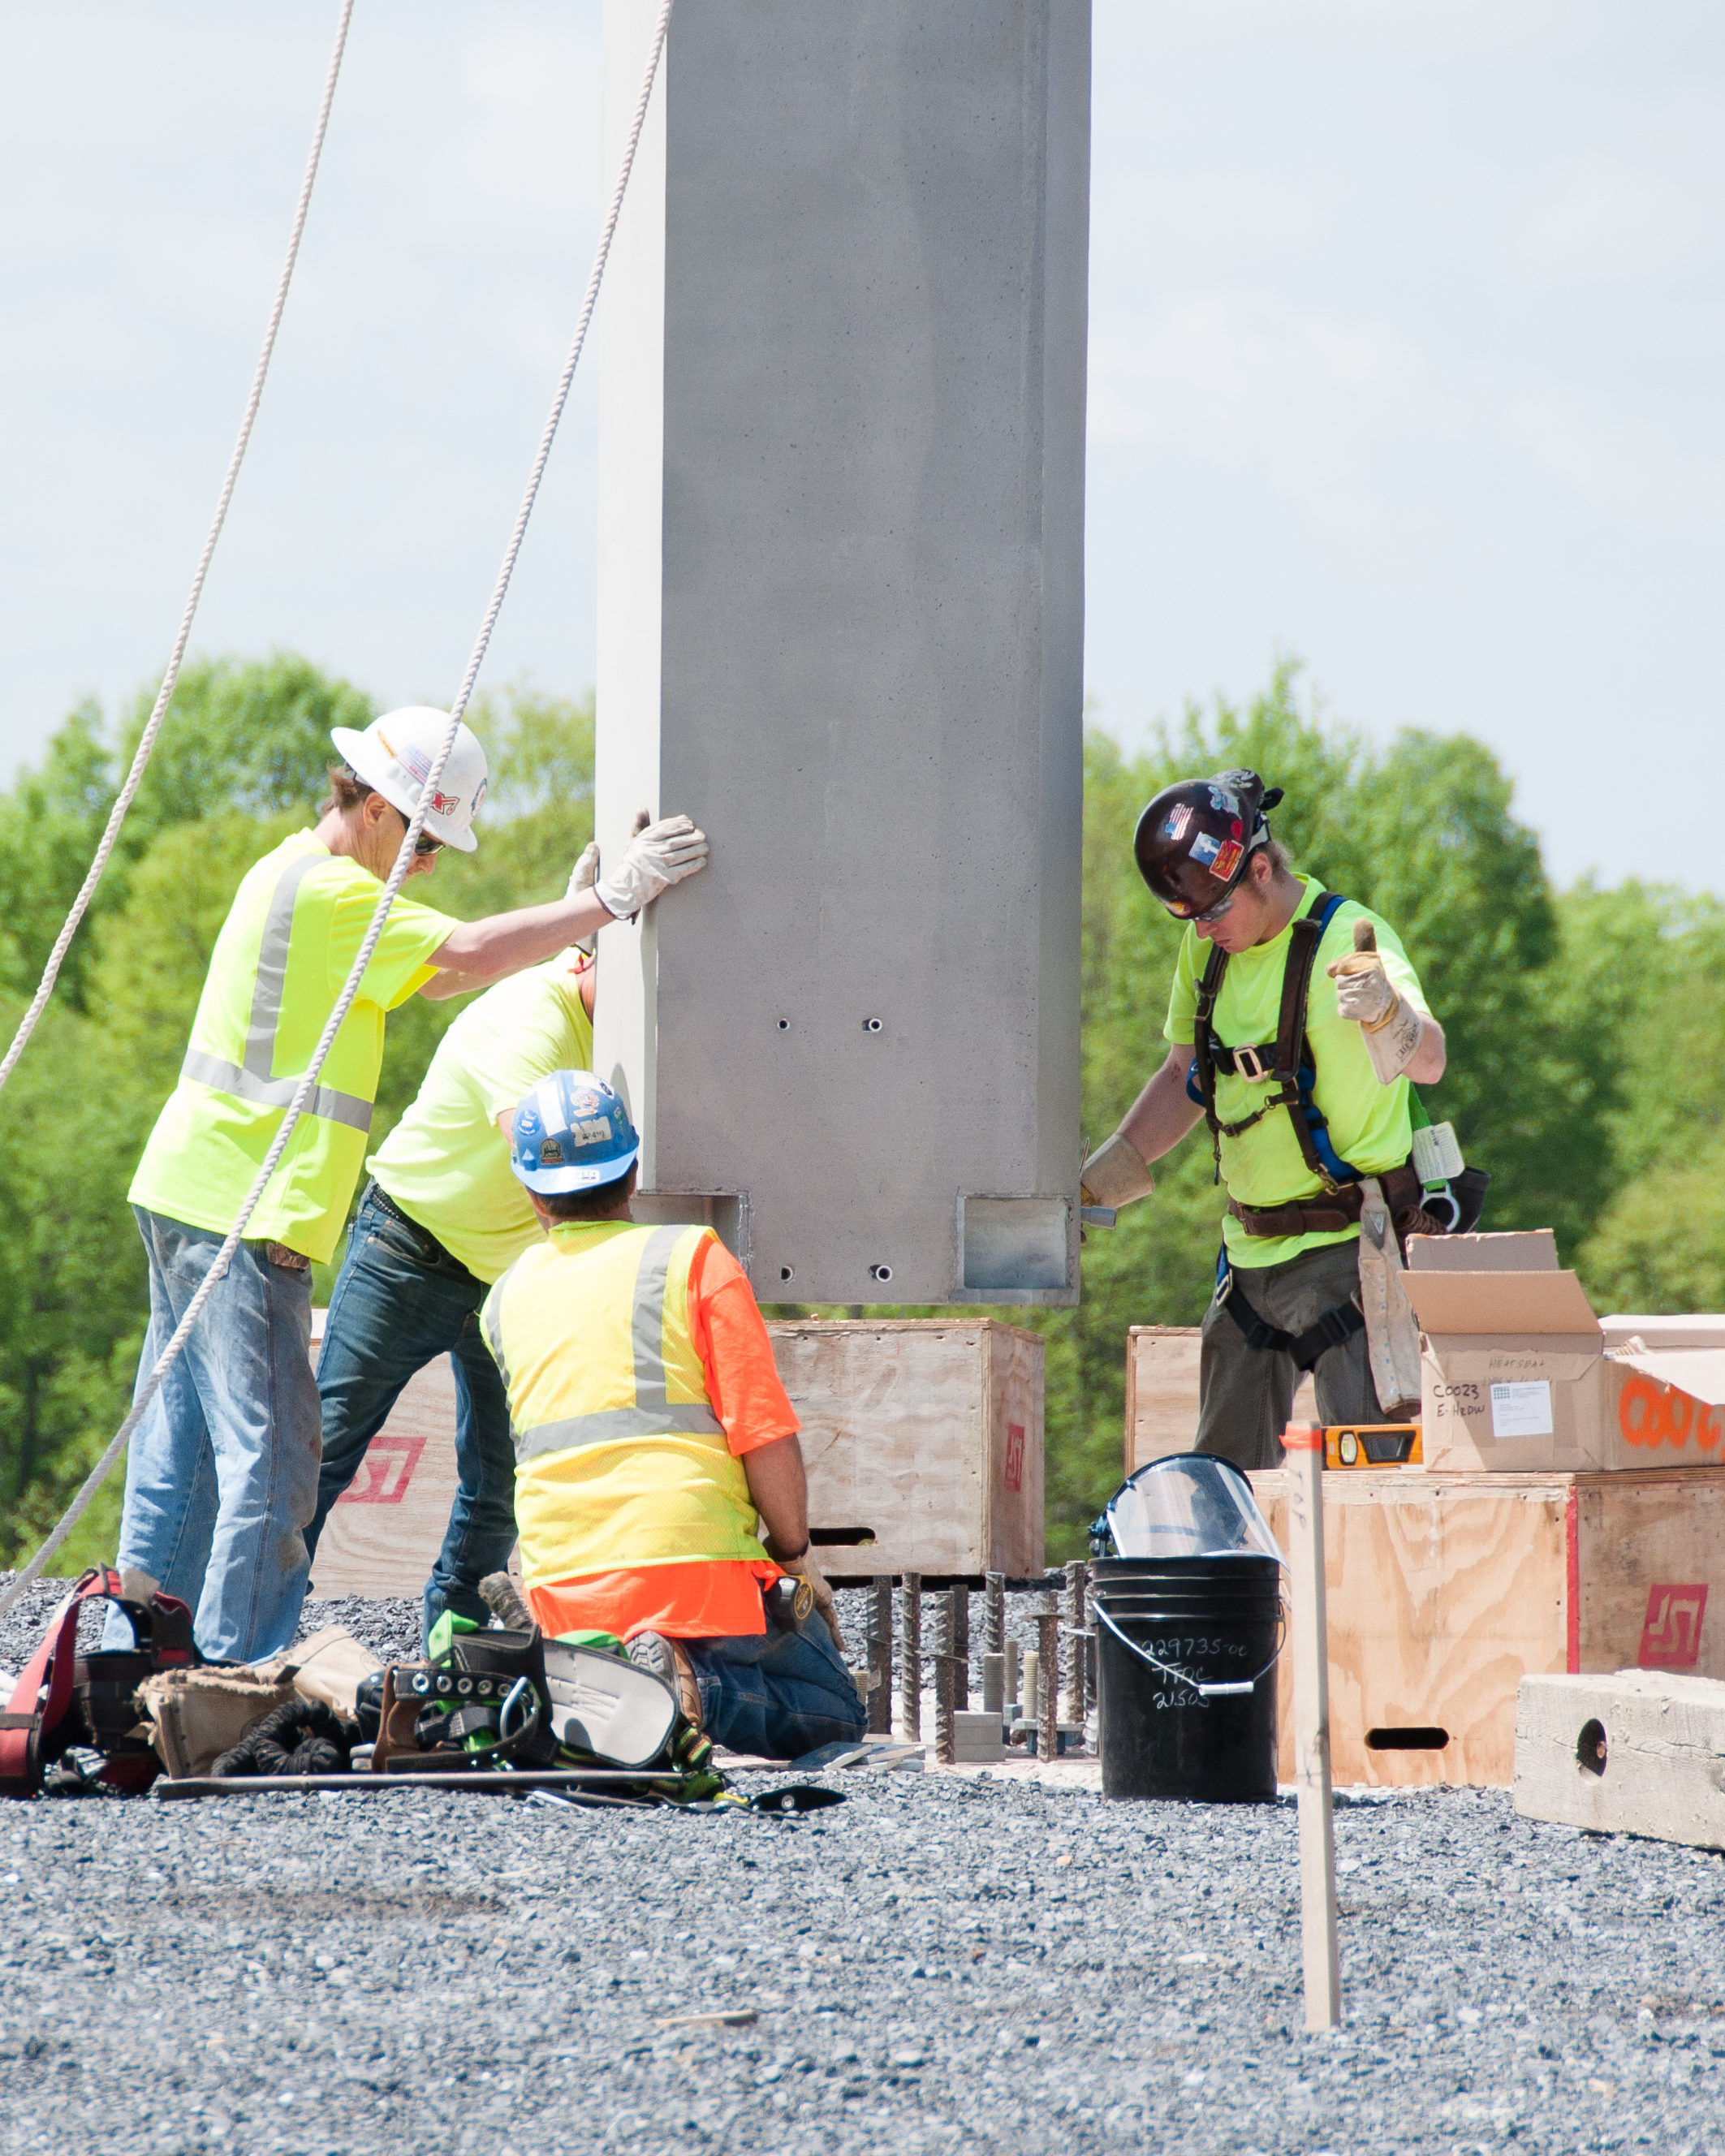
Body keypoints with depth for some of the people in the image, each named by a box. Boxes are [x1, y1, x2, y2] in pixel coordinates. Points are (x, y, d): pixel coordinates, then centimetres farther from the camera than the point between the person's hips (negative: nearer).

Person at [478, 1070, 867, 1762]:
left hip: (560, 1586, 4)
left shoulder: (505, 1299, 15)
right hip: (696, 1563, -4)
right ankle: (693, 1686, -18)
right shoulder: (692, 1257, 1)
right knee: (832, 1716, 12)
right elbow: (764, 1431, -6)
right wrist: (794, 1555, 6)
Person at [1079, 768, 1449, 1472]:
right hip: (1250, 1255, 8)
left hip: (1345, 1253, -8)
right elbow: (1185, 1080, 22)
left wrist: (1387, 1013, -54)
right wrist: (1093, 1184, 16)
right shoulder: (1208, 949, 8)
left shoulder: (1348, 941, -16)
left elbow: (1428, 1064, -32)